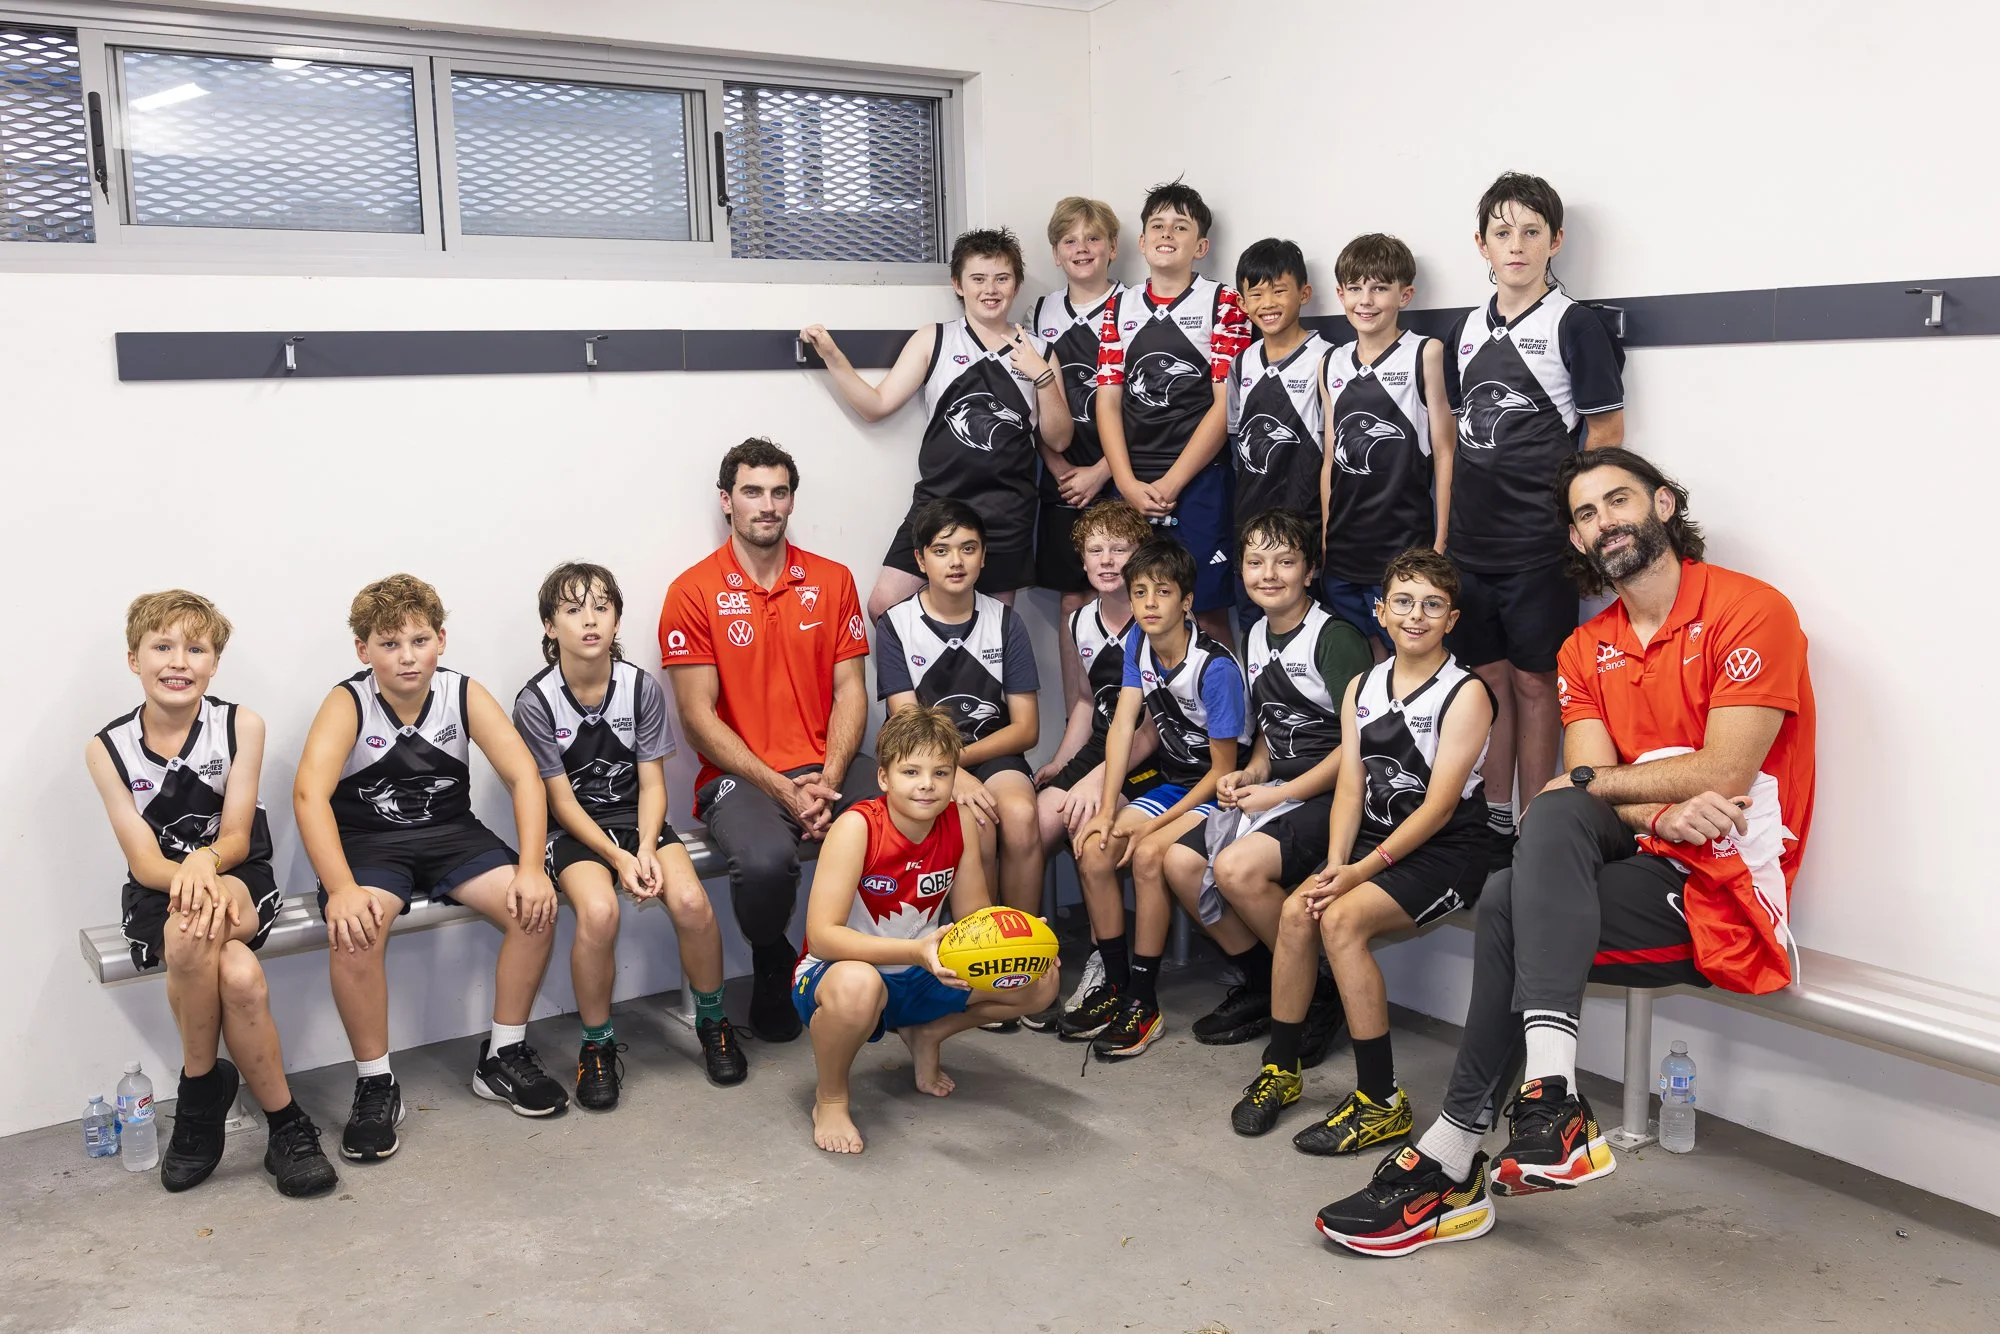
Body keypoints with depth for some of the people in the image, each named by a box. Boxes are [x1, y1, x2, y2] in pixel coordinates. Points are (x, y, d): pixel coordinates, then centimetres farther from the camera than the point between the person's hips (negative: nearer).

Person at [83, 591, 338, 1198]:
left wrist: (205, 861, -33)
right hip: (158, 890, 0)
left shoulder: (241, 725, -5)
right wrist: (191, 878, -33)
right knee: (240, 974, -34)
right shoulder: (108, 748, -4)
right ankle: (285, 1123, -14)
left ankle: (200, 1094, -15)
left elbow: (236, 838, -8)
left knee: (191, 936, -37)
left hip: (240, 880, 0)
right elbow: (144, 861, -10)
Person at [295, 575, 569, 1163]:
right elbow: (310, 793, -27)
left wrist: (530, 869, -27)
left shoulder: (464, 694, -7)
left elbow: (523, 774, -13)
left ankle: (503, 1058, 1)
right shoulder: (347, 703, -13)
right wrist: (342, 889, -41)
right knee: (354, 932, -32)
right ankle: (375, 1084, -11)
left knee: (535, 908, -20)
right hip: (368, 842, -2)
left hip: (450, 833, 3)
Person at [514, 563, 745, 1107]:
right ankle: (597, 1046, -9)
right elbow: (561, 800, -10)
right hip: (573, 829, -2)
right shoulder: (536, 702, -11)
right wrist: (617, 857, -20)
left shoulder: (642, 688, -5)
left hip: (636, 817, 2)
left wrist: (646, 847, -19)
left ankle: (712, 1022, 2)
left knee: (691, 900, -24)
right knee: (599, 911, -32)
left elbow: (652, 783, -2)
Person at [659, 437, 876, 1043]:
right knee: (765, 860, -36)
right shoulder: (693, 592, 0)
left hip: (827, 768, 3)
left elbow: (850, 690, 6)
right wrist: (782, 790, -14)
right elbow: (698, 716, -5)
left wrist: (828, 780, -11)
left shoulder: (832, 580, 11)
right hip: (739, 776, -3)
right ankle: (773, 970, 0)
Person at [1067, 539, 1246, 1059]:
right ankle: (1115, 984, 1)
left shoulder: (1215, 668, -23)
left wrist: (1155, 824, -20)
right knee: (1094, 848, -13)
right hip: (1171, 781, 7)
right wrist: (1107, 810, -15)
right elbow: (1122, 726, -6)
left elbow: (1223, 769, -18)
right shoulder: (1138, 641, -3)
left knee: (1149, 854, -29)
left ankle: (1144, 1002, -17)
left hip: (1217, 793, -7)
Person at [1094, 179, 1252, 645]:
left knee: (1208, 610, -1)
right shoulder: (1121, 307, 13)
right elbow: (1108, 401, 7)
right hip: (1132, 486, 3)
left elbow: (1225, 403, -5)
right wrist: (1129, 484, -6)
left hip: (1198, 481, -3)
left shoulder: (1222, 303, 2)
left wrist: (1170, 484, -10)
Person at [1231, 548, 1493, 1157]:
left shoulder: (1465, 694, -9)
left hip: (1446, 851, -6)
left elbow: (1439, 806, -15)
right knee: (1296, 911, -18)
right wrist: (1335, 865, -12)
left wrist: (1362, 870, -20)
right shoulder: (1361, 689, 10)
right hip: (1377, 838, 6)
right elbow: (1350, 789, 4)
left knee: (1342, 918, -26)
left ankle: (1382, 1101, -18)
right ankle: (1281, 1070, 0)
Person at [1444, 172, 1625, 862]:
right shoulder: (1470, 328, 12)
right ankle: (1492, 823, 21)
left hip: (1539, 546, -5)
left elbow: (1605, 435, -6)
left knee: (1533, 682, 1)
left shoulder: (1572, 325, -5)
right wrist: (1444, 532, 12)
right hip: (1472, 542, 5)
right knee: (1488, 679, 11)